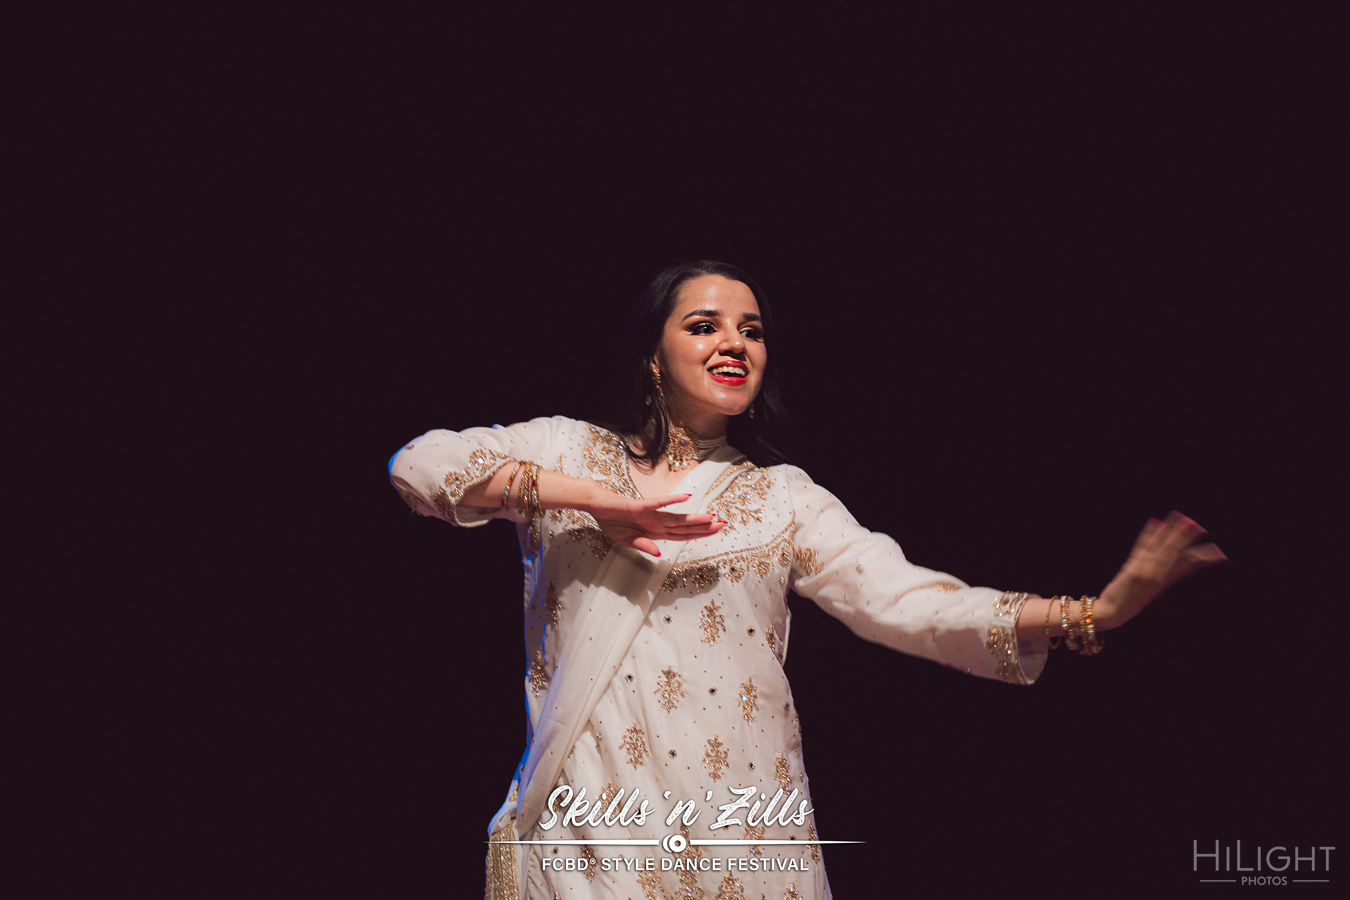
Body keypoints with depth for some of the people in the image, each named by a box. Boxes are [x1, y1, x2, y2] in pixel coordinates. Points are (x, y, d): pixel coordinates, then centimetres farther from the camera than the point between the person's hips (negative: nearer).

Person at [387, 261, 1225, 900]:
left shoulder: (784, 498, 9)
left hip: (741, 828, 1)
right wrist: (585, 498, -13)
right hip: (586, 827, -1)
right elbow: (419, 463, -4)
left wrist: (1092, 614, -17)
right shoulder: (565, 451, 9)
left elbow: (908, 602, -3)